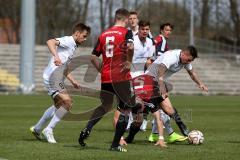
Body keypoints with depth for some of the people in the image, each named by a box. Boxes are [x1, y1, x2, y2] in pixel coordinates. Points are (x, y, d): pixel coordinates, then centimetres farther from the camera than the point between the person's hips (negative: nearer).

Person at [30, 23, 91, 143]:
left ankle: (37, 129, 35)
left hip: (57, 78, 11)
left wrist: (72, 81, 20)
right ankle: (49, 130, -9)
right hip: (53, 75, -11)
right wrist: (56, 55, -40)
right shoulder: (68, 41, -7)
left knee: (59, 105, 24)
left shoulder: (73, 46, 23)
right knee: (67, 102, -17)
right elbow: (50, 42, -26)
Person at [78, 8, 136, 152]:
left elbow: (93, 57, 9)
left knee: (105, 107, 25)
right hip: (121, 77, -6)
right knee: (126, 110, 7)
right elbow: (130, 47, -26)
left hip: (106, 77, 6)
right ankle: (115, 145, 4)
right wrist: (129, 62, -13)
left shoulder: (104, 35, 11)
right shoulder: (126, 32, -4)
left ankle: (86, 130, 7)